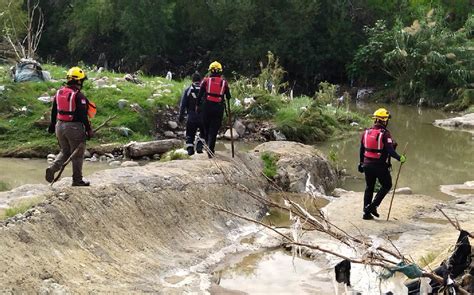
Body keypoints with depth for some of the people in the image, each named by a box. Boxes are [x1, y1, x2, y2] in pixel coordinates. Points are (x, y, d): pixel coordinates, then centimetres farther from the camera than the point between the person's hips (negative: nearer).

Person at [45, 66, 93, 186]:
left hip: (60, 126, 6)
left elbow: (54, 111, 13)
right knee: (77, 155, 7)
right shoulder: (79, 95, -16)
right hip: (74, 127, -6)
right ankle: (77, 180, 13)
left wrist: (52, 125, 23)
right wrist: (89, 130, -10)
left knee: (65, 152, 20)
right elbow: (83, 115, -18)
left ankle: (52, 168, -2)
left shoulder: (59, 92, 5)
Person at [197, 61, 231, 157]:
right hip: (219, 108, 0)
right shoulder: (224, 82, 5)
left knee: (206, 128, 17)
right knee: (214, 130, 3)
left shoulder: (206, 80, 1)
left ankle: (208, 145, 17)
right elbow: (228, 97, 10)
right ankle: (210, 150, -5)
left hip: (207, 107, 0)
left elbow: (200, 94, -2)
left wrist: (198, 105, 8)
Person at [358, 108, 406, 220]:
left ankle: (366, 212, 17)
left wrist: (361, 162, 22)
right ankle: (373, 206, 1)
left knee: (369, 187, 17)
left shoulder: (366, 132, 4)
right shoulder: (385, 133, -14)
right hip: (380, 165, -6)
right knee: (386, 185, 13)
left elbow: (362, 149, 12)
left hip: (367, 164, 6)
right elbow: (390, 150, -20)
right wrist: (400, 158, -7)